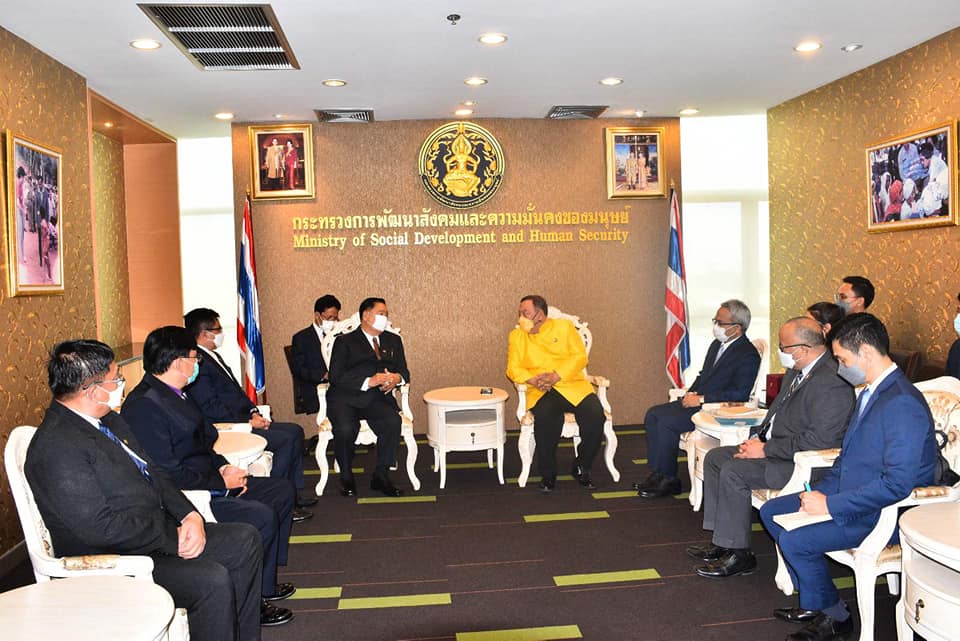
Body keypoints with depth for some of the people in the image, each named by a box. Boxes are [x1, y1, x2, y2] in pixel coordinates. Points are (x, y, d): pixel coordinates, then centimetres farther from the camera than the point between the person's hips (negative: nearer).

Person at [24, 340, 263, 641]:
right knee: (212, 580, -27)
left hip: (156, 531, 10)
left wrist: (189, 516, -4)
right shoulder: (57, 449, -22)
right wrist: (173, 537, -17)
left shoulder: (109, 420, 9)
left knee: (245, 540, 4)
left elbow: (152, 474, 12)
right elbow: (102, 527, -25)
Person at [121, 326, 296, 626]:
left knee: (283, 491, 9)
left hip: (210, 482, 11)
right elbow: (167, 474, -24)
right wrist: (221, 483, -17)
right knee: (261, 516, -25)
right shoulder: (144, 405, -21)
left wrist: (223, 467, 2)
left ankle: (264, 579, 18)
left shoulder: (175, 394, 12)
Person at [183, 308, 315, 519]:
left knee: (295, 431, 5)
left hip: (242, 419, 11)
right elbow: (211, 409, -21)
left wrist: (254, 411, 5)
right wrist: (248, 421, -17)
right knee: (286, 439, -20)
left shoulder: (213, 357, 16)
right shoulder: (197, 363, -17)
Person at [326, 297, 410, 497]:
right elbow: (336, 376, -5)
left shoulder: (393, 340, 23)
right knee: (345, 429, -31)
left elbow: (404, 370, 19)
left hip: (378, 397, 3)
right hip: (346, 397, -3)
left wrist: (397, 378, -7)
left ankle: (381, 476, -12)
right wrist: (368, 381, -18)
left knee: (393, 422, -29)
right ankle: (346, 476, -3)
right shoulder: (345, 342, 8)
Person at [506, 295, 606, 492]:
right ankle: (548, 474, -14)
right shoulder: (517, 336, 15)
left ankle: (581, 469, -2)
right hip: (541, 392, -1)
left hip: (573, 386, 1)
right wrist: (533, 380, -14)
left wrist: (555, 376, -13)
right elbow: (513, 369, 6)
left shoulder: (564, 326, 12)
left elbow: (580, 357, 1)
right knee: (545, 417, -34)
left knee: (595, 415, -26)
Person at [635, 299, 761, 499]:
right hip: (697, 401, 9)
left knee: (667, 422, -23)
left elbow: (740, 393, -21)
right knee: (653, 414, -5)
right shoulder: (717, 345, 15)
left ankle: (668, 480, -9)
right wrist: (691, 393, 2)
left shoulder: (748, 355, -14)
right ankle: (657, 473, -2)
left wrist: (701, 399, -20)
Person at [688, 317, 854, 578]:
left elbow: (819, 439, -27)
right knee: (715, 457, 5)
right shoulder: (798, 371, 8)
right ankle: (721, 540, 10)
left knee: (733, 471, -23)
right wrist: (758, 437, 5)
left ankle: (739, 555, -8)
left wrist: (766, 449, -21)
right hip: (772, 446, 11)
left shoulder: (832, 382, -23)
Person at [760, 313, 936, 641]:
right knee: (771, 511, 9)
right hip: (846, 495, 10)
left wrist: (831, 504, -24)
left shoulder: (903, 404, -25)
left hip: (881, 514, -10)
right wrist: (822, 491, 1)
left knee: (794, 540, -21)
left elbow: (898, 483, -30)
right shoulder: (871, 392, 8)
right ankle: (815, 602, 17)